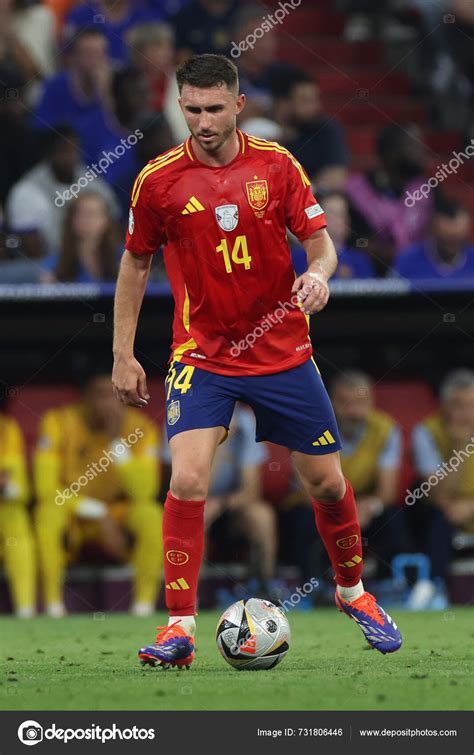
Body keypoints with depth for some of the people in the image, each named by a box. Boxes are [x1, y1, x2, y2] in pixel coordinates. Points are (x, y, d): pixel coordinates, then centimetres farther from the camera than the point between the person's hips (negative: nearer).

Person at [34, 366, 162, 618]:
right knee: (48, 514, -35)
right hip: (71, 514, -1)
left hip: (119, 513, 1)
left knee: (151, 515, -30)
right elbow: (46, 488, -18)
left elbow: (144, 491, -21)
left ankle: (144, 603, -23)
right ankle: (53, 603, -26)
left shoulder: (140, 428, -10)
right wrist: (96, 512, -27)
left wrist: (117, 441, -30)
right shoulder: (59, 422, -14)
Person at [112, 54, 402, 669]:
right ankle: (180, 628, -14)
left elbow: (320, 241, 1)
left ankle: (352, 589, 34)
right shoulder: (159, 180, -5)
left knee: (325, 481, 8)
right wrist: (123, 355, 5)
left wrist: (318, 273, -23)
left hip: (283, 351, 1)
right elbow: (135, 264, 7)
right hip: (202, 356, -1)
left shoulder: (276, 164, -4)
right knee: (188, 479, -19)